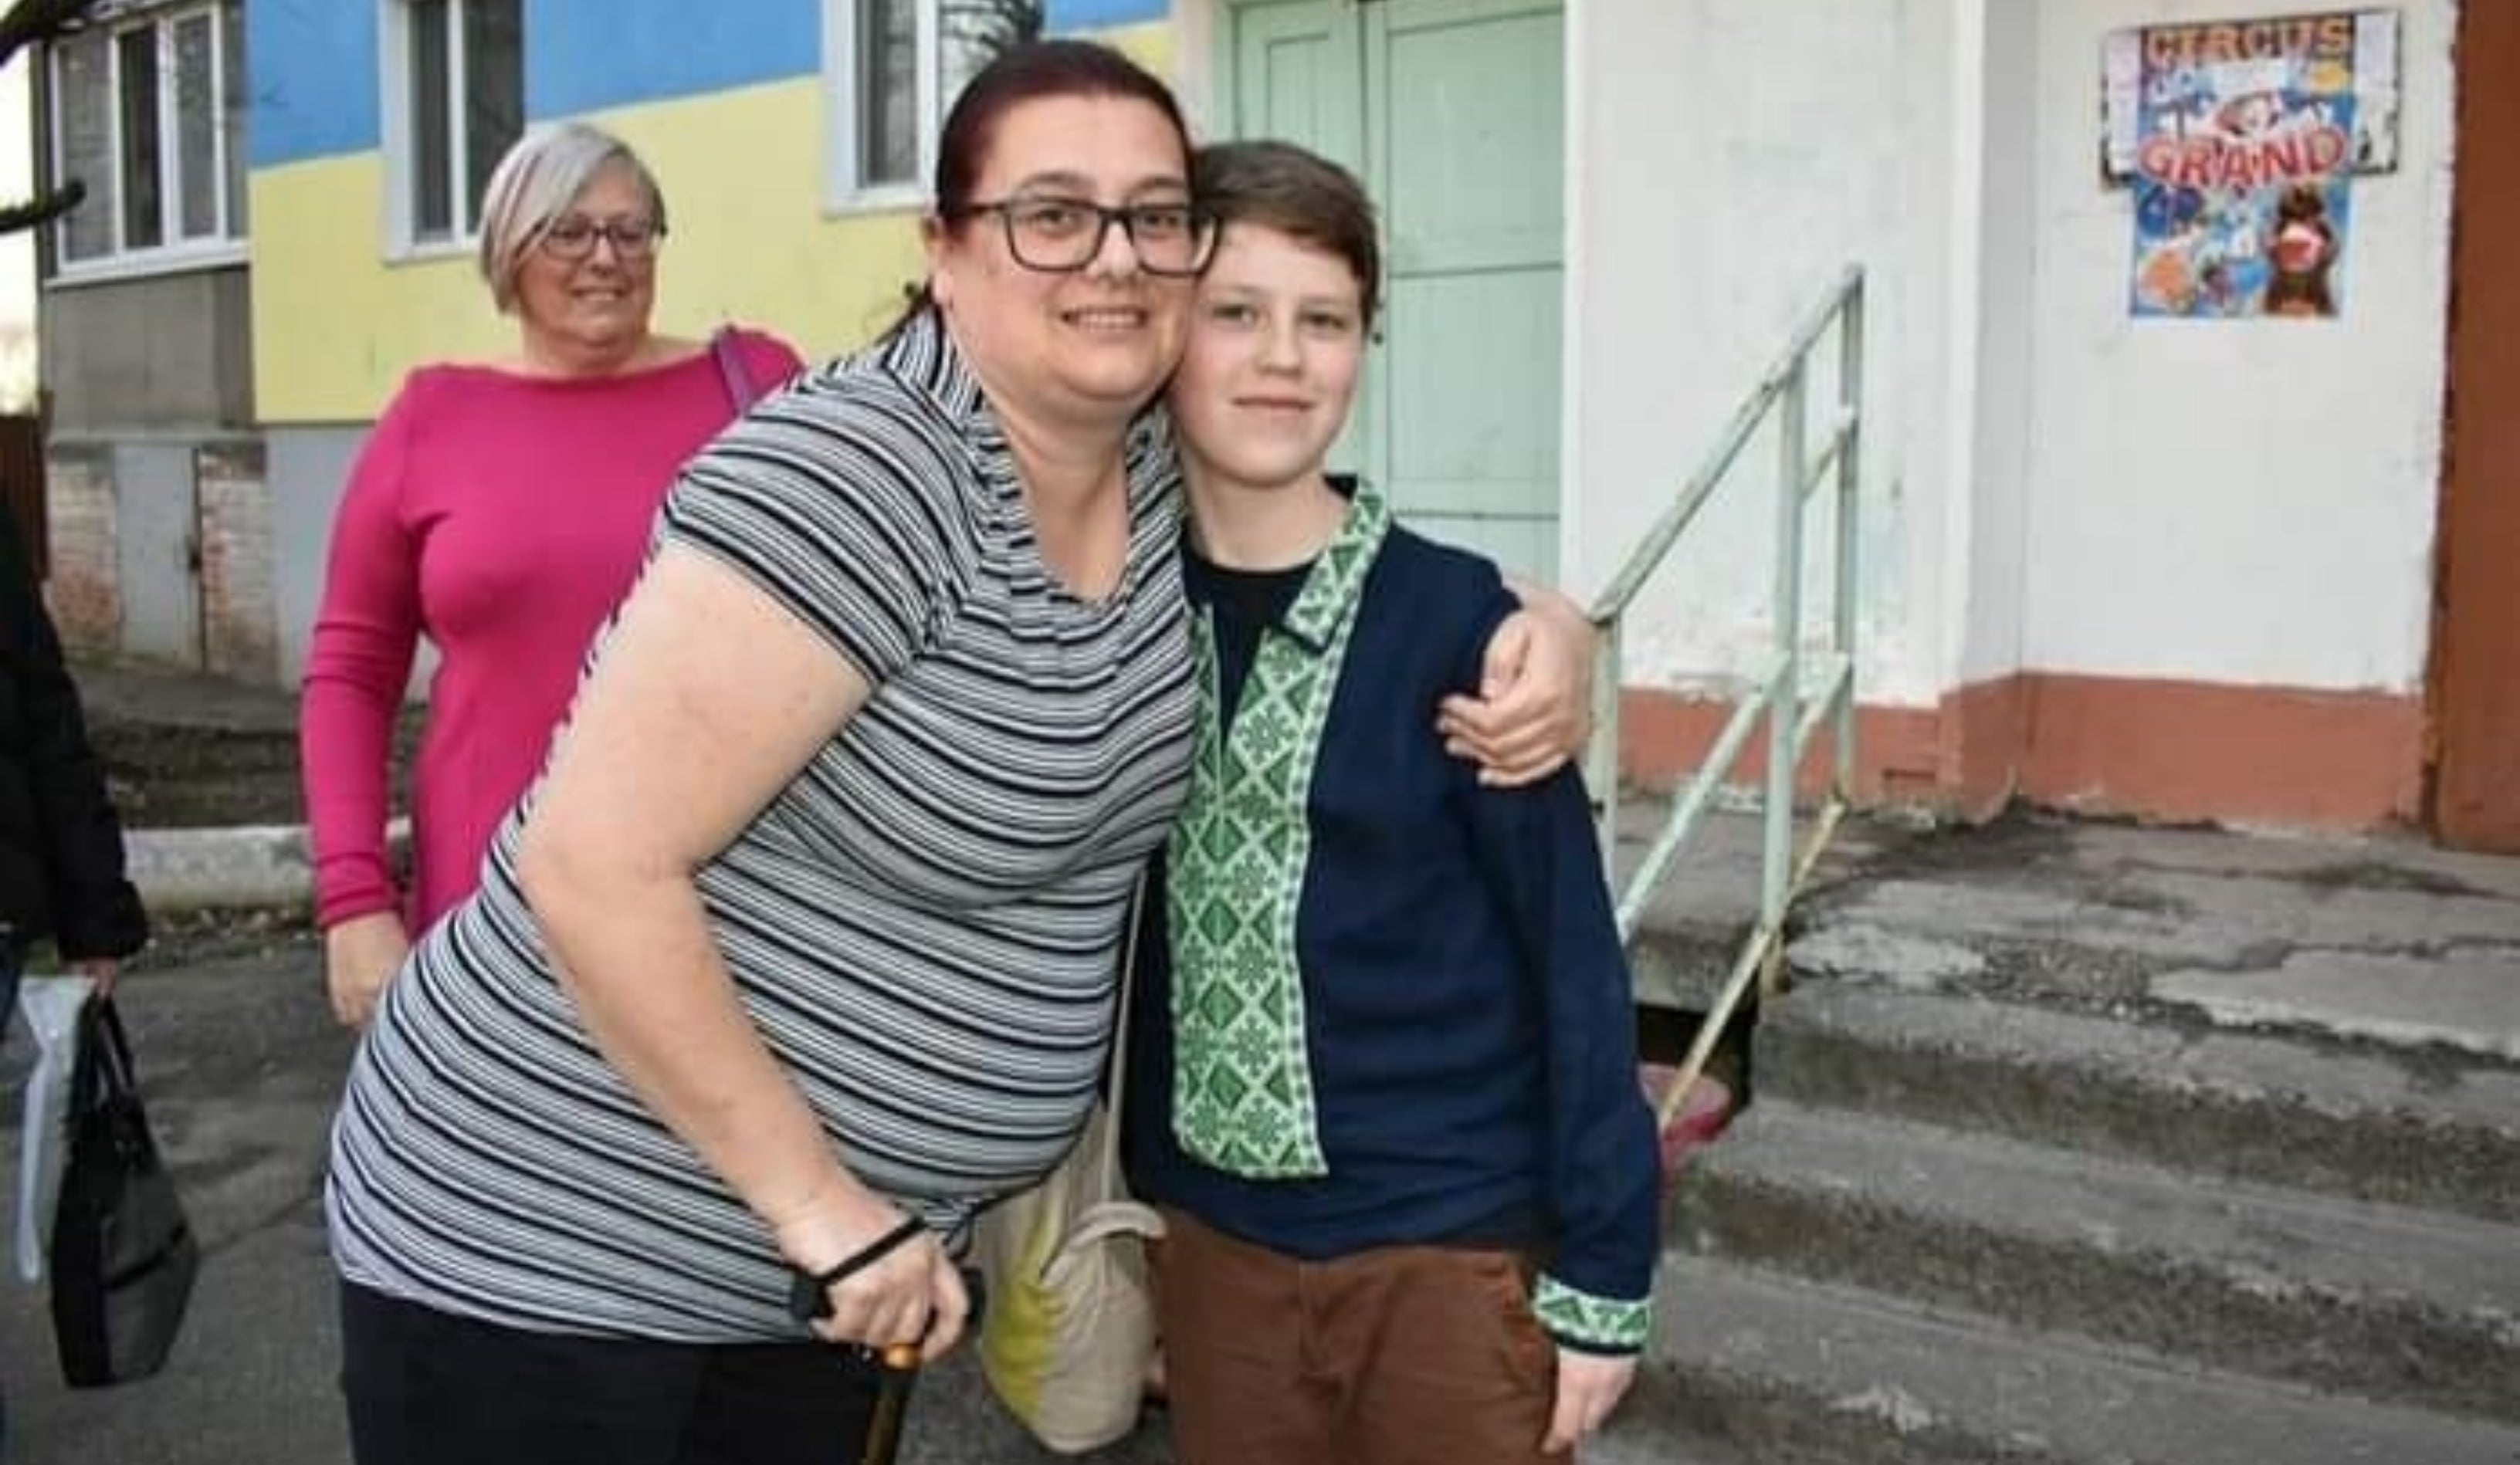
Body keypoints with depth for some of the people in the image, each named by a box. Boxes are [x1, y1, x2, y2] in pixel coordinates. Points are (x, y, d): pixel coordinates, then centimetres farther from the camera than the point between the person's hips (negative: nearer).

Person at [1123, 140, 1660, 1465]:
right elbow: (1119, 934, 6)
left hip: (1452, 1246, -3)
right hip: (1212, 1239, 3)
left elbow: (1573, 957, -9)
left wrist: (1598, 1275, -8)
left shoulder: (1455, 619, -13)